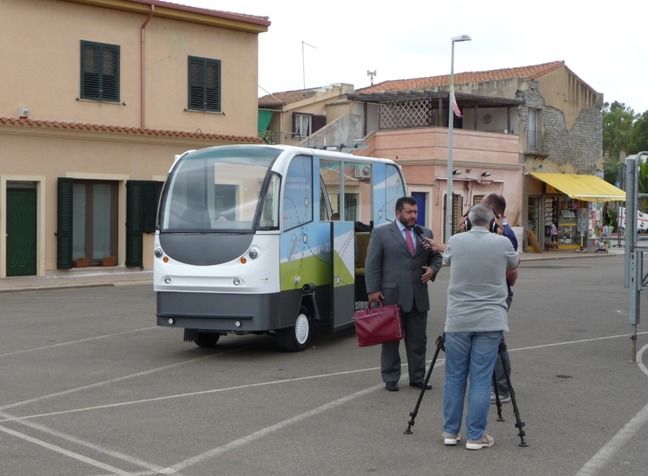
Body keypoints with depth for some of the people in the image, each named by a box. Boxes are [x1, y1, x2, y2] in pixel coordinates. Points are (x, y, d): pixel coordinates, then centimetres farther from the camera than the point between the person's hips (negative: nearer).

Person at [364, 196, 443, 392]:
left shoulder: (426, 233, 12)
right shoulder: (381, 233, 0)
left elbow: (436, 257, 20)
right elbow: (372, 263, -3)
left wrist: (432, 269, -3)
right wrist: (373, 290, -9)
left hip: (418, 297, 4)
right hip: (391, 295, -4)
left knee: (418, 340, 8)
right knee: (391, 339, 4)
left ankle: (417, 378, 17)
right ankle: (390, 379, 12)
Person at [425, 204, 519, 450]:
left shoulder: (455, 241, 1)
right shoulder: (502, 243, -3)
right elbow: (512, 276, 13)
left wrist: (439, 248, 44)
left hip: (457, 320, 2)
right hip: (489, 321, -2)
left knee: (454, 377, 10)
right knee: (481, 380, 1)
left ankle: (450, 432, 16)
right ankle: (476, 436, 4)